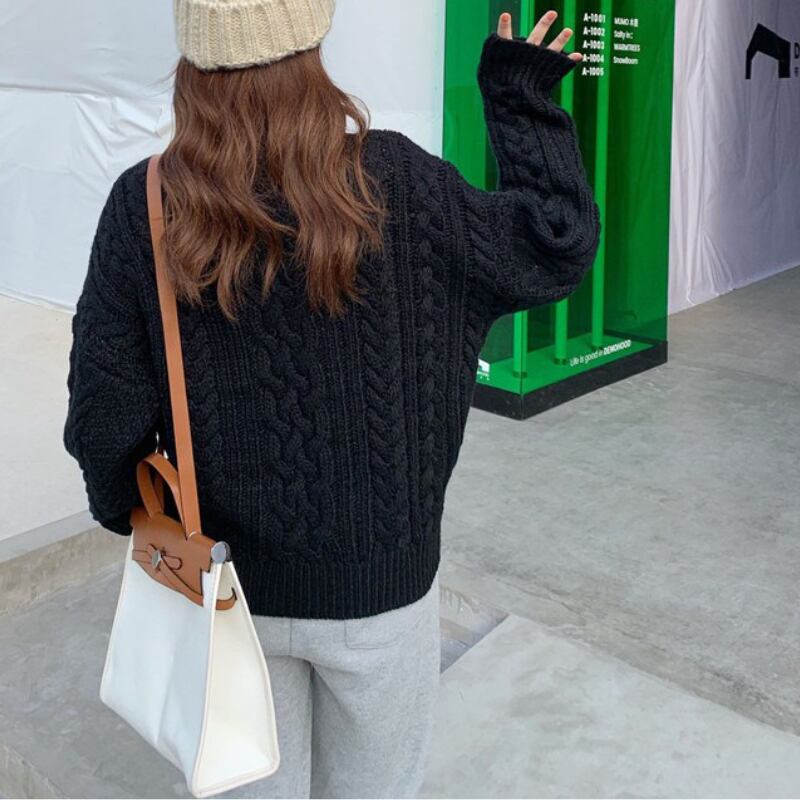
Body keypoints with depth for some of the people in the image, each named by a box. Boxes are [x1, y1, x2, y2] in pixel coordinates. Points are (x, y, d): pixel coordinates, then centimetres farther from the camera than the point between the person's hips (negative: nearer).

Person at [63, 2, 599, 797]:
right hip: (377, 579, -1)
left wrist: (127, 509, 10)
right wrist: (521, 95, 4)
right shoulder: (396, 183, -19)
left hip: (233, 578, 2)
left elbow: (105, 413, -10)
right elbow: (558, 246, -6)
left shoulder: (146, 206, -14)